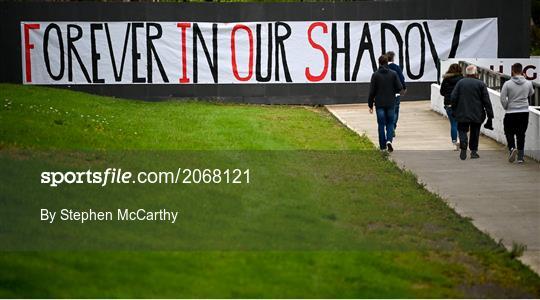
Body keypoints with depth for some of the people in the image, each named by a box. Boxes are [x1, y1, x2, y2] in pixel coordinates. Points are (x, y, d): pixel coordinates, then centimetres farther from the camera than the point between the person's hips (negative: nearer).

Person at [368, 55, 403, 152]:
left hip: (379, 104, -1)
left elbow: (372, 91, -6)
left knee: (381, 124, 7)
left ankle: (383, 146, 8)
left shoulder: (375, 75, -6)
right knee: (390, 123, 11)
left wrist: (370, 104, 1)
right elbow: (399, 87, -4)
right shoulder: (393, 74, -4)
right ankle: (389, 140, -13)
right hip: (391, 103, 1)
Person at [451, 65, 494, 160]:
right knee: (475, 133, 13)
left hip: (462, 113, 0)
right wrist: (490, 114, -1)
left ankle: (463, 147, -18)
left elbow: (453, 97, -4)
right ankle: (473, 151, 14)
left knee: (462, 130, 8)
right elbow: (486, 101, -5)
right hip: (477, 114, 0)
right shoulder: (481, 84, -3)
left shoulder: (460, 83, -1)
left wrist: (454, 111, 7)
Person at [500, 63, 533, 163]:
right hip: (524, 112, 2)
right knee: (521, 134, 10)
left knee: (509, 132, 11)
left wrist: (506, 107, 8)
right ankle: (520, 157, 10)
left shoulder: (508, 84, -9)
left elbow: (503, 98, -10)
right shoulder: (528, 84, -2)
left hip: (511, 113, -2)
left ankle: (512, 148, -16)